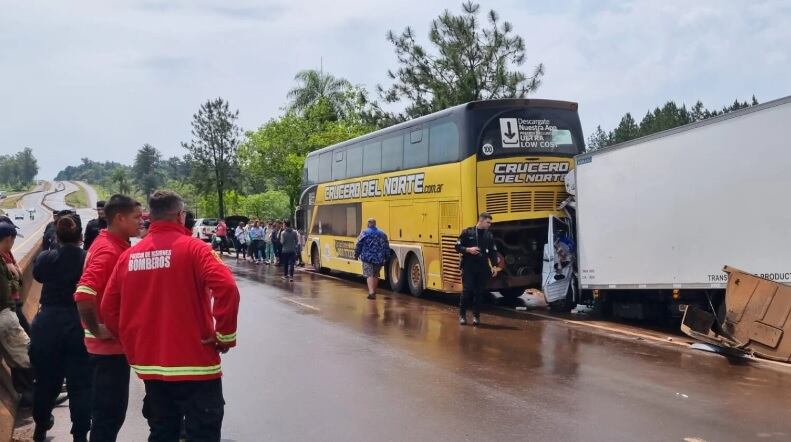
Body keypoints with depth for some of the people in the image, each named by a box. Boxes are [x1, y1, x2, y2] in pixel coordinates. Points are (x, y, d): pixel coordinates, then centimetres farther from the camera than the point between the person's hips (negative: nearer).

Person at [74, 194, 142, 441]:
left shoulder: (117, 246, 9)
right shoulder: (108, 250, -20)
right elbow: (83, 294, -32)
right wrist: (96, 330, -21)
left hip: (116, 342, 9)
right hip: (109, 344, -9)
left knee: (111, 410, 19)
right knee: (110, 412, 0)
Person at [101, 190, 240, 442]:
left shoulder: (130, 255, 5)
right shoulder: (192, 248, -11)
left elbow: (109, 309, 8)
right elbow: (226, 288, -25)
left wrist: (132, 346, 19)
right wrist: (225, 336, -13)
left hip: (150, 365, 6)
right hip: (194, 363, -6)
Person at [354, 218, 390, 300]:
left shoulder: (364, 233, -4)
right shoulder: (382, 234, 8)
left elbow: (358, 245, -3)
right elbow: (386, 247, 9)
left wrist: (356, 255, 9)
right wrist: (386, 258, 16)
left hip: (367, 258, -4)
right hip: (379, 259, 4)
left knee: (369, 275, -6)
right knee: (375, 275, 17)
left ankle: (371, 292, -20)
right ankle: (374, 291, 29)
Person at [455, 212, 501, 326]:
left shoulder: (489, 236, 8)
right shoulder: (467, 232, 0)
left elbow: (493, 252, 9)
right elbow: (458, 247, 2)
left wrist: (495, 266, -2)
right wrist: (468, 249, -15)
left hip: (483, 268, 3)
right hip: (468, 267, -3)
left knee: (479, 292, 3)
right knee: (467, 290, -7)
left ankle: (476, 315, 13)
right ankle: (462, 314, 7)